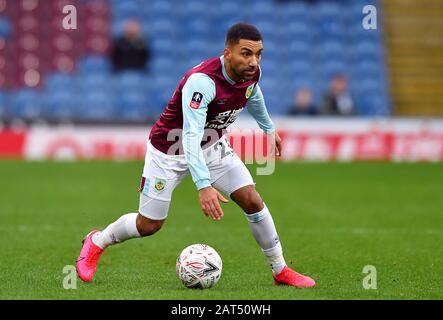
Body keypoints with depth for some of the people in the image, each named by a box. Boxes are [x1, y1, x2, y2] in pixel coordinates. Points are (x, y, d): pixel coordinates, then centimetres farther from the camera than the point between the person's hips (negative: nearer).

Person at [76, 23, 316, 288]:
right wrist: (204, 185, -54)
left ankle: (281, 270, 5)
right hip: (170, 149, -6)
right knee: (148, 225, 2)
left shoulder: (251, 73, -14)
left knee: (252, 200, -9)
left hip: (213, 145, 6)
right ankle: (97, 242, 31)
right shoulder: (202, 80, -38)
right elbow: (191, 136, -45)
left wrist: (269, 128, 27)